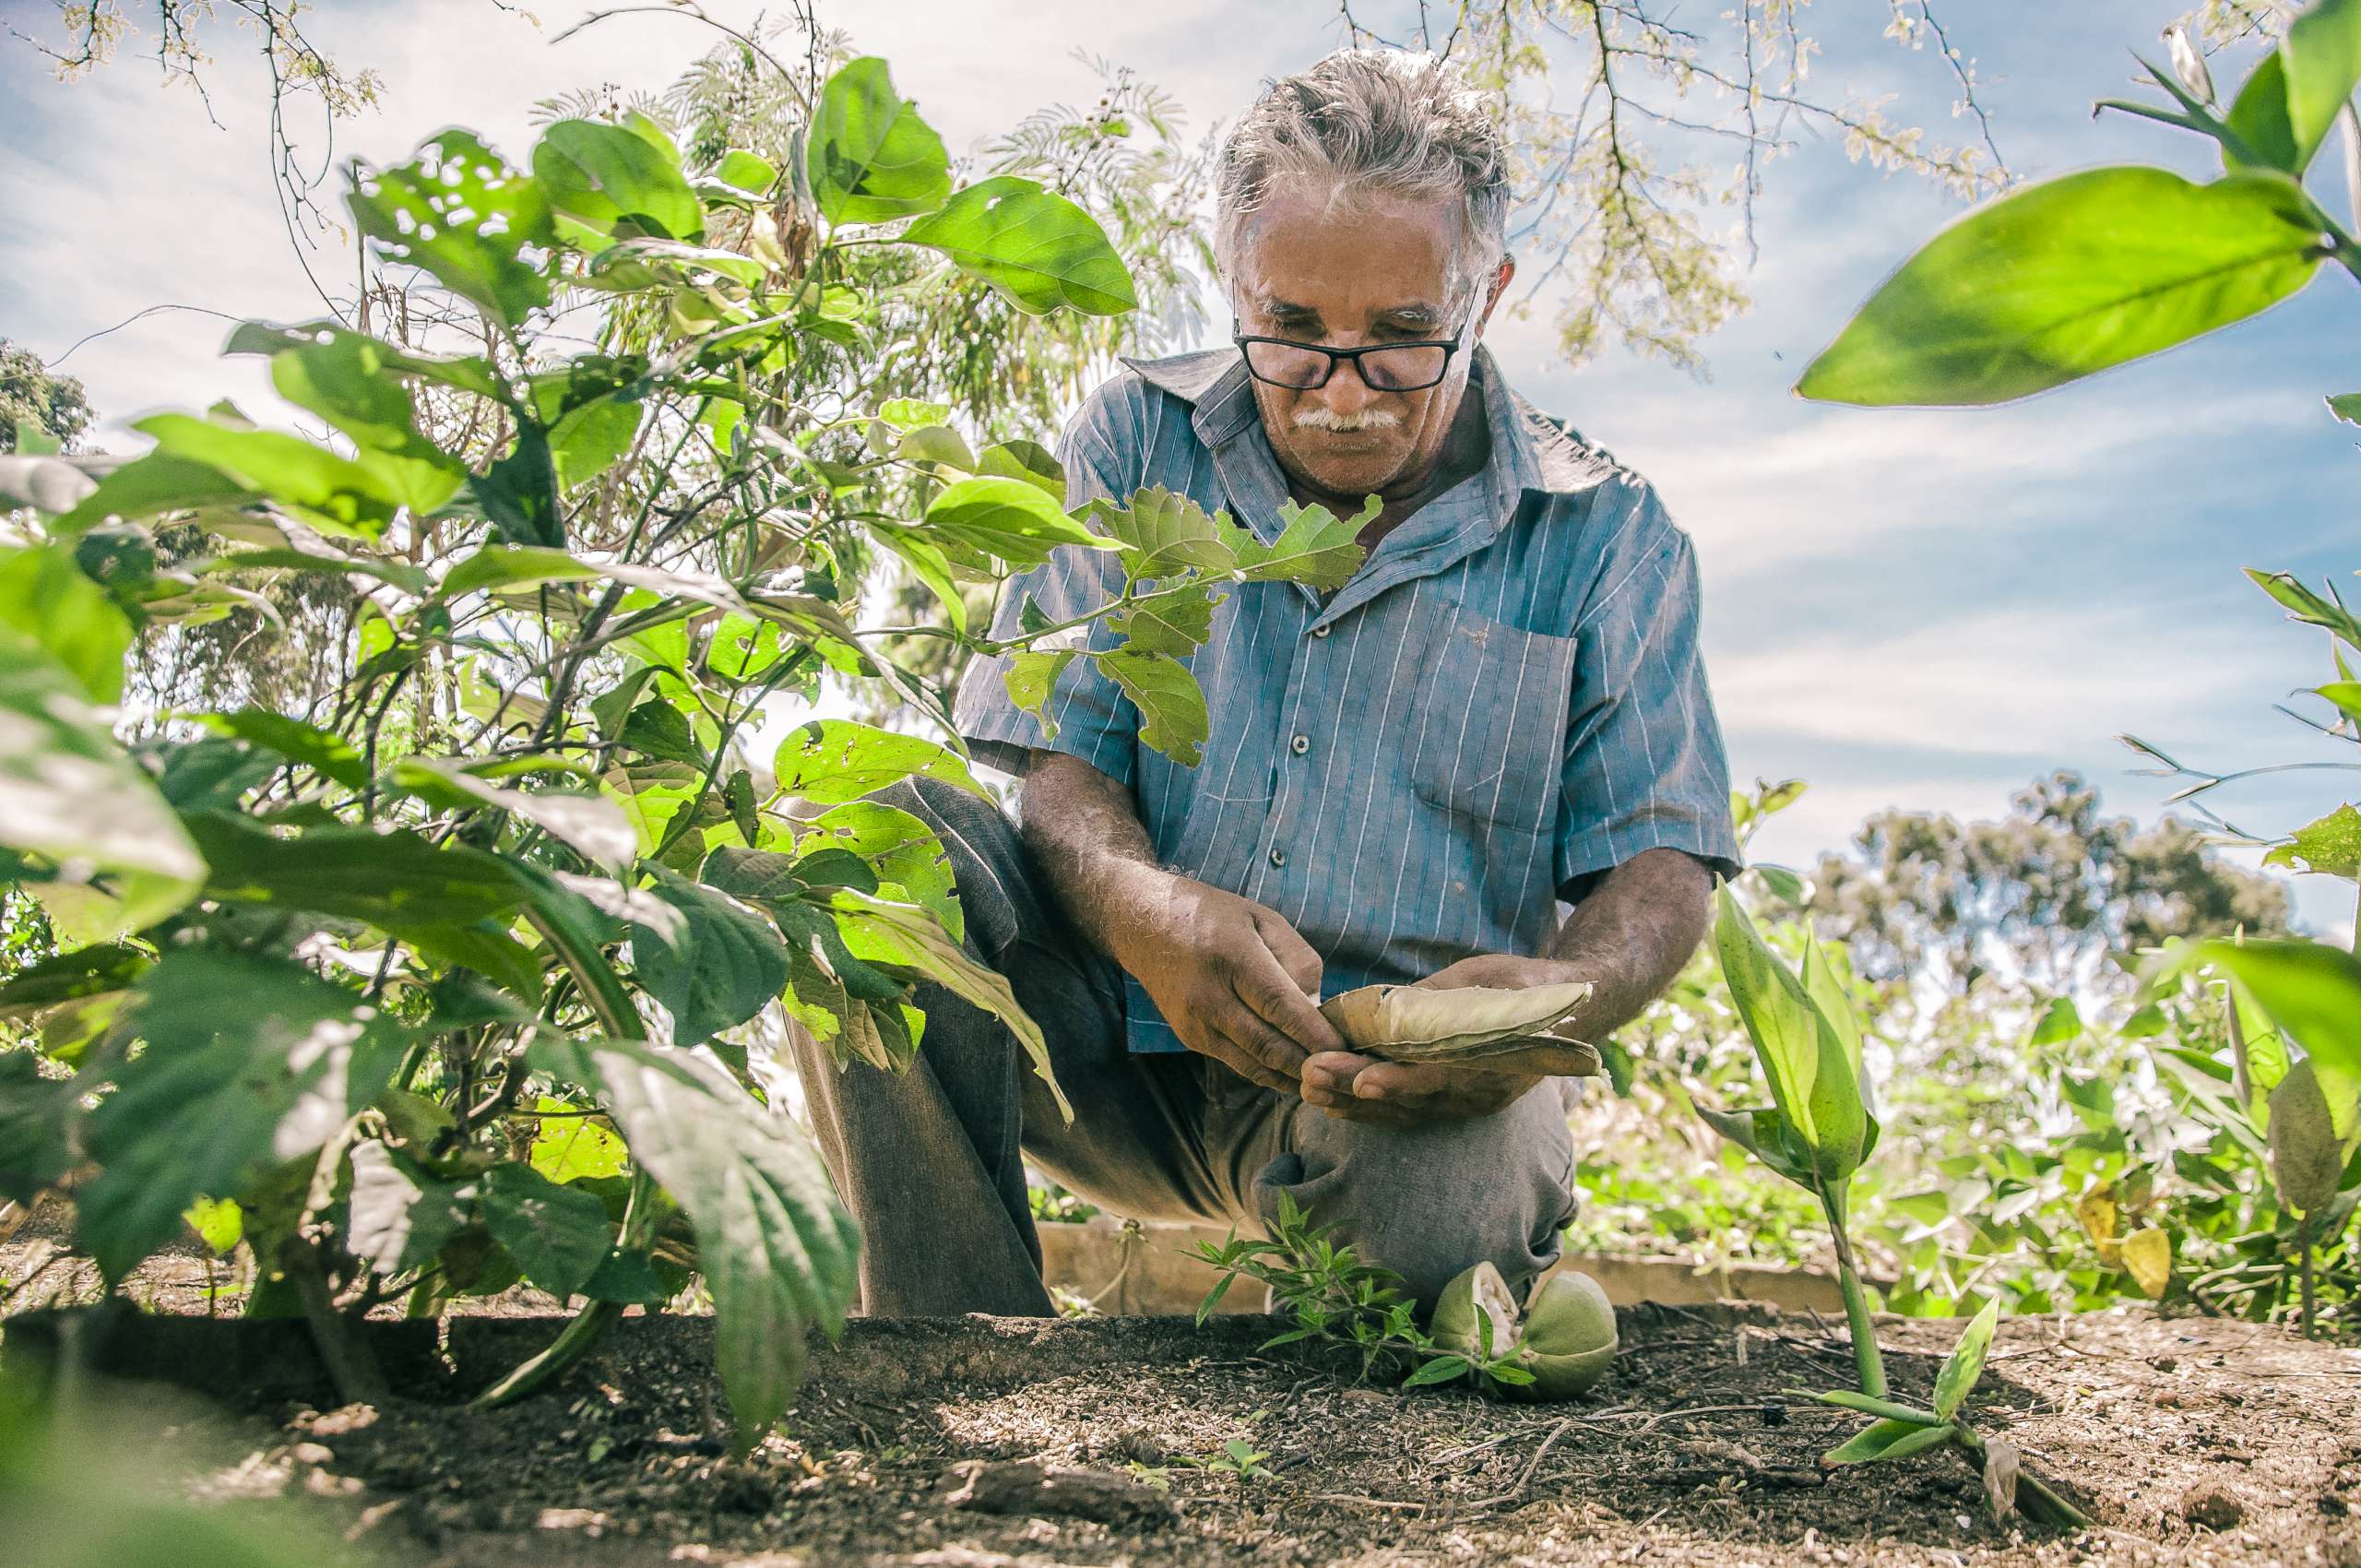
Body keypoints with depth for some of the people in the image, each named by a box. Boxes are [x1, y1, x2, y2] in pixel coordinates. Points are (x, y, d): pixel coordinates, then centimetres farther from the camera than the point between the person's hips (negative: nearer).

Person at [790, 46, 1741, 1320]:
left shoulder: (1603, 536, 4)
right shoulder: (1137, 442, 6)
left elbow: (1659, 861, 0)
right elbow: (1051, 756, -2)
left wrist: (1568, 998, -25)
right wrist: (1141, 909, -26)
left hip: (1404, 1066, -1)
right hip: (1110, 1044, 2)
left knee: (1446, 1173, -37)